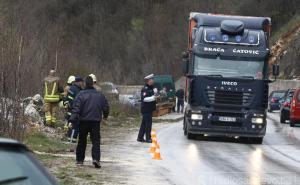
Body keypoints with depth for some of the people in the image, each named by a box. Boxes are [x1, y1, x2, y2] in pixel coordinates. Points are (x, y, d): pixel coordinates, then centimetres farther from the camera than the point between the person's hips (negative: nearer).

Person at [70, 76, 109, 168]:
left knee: (82, 141, 13)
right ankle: (96, 158, -20)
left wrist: (73, 119, -16)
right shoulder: (99, 95, 4)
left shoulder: (81, 94, -7)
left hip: (83, 121, -1)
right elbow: (106, 107, 13)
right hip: (96, 121, 1)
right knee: (96, 141, -1)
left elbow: (76, 108, -14)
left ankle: (79, 159, 20)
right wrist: (105, 116, 31)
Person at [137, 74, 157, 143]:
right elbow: (143, 98, -25)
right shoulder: (145, 89, -15)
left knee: (144, 123, 14)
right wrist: (152, 98, -31)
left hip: (150, 108, 10)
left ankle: (140, 137, 20)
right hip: (146, 109, -10)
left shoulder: (151, 88, 16)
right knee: (148, 123, -8)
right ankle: (148, 138, -5)